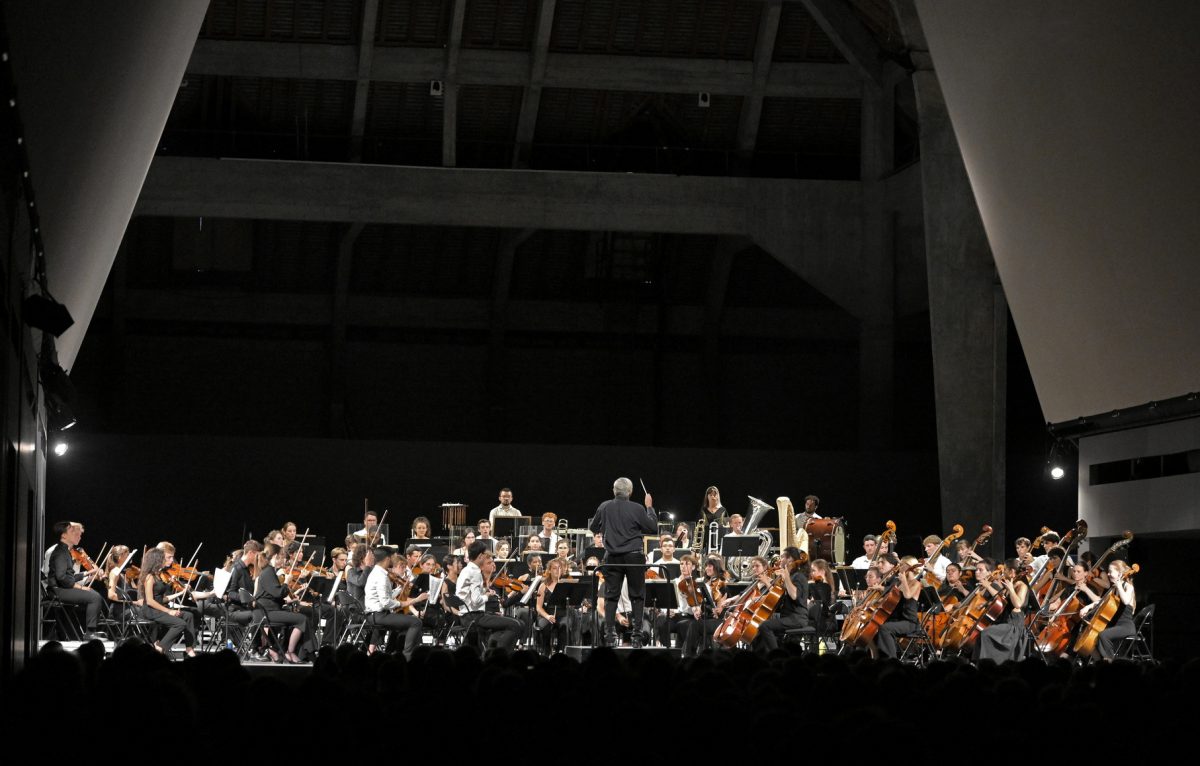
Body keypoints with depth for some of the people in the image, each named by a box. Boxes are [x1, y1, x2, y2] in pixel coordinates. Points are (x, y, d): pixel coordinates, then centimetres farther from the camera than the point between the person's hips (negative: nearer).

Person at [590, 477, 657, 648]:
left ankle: (610, 635, 1)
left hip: (612, 557, 2)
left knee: (611, 596, 6)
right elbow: (653, 528, -1)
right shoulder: (637, 509, -11)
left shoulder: (605, 507, -3)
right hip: (634, 556, -2)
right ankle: (637, 636, 2)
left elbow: (594, 527, 11)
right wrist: (649, 507, 8)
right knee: (637, 596, 6)